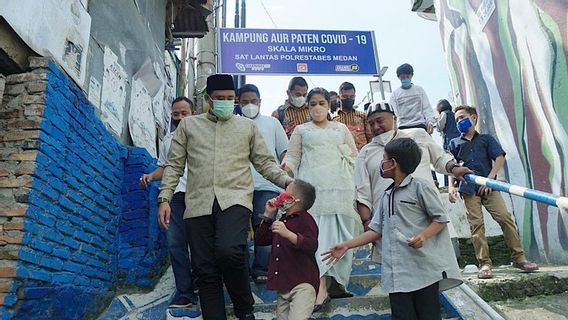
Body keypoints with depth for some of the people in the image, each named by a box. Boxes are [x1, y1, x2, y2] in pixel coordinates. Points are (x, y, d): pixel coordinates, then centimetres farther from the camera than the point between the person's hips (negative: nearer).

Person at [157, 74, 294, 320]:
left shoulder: (248, 126, 15)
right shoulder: (188, 125, 16)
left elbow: (265, 162, 13)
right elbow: (174, 165, 14)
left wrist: (286, 181, -4)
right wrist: (165, 198, 4)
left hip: (235, 199, -2)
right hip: (199, 204, 2)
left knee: (229, 251, -25)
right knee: (205, 269, 1)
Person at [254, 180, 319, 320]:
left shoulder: (305, 219, -9)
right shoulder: (282, 221, 17)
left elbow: (311, 246, -24)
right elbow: (260, 240, 18)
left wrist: (288, 234, -37)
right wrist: (268, 215, 10)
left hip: (302, 284, -8)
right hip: (283, 286, 8)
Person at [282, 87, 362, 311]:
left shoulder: (341, 128, 20)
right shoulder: (301, 130, 17)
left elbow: (354, 155, 20)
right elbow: (292, 155, 6)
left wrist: (343, 155, 2)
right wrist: (286, 166, -12)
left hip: (338, 187, 2)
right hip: (311, 188, -1)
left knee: (336, 231, -1)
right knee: (314, 232, -10)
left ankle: (338, 276, 14)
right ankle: (321, 287, -11)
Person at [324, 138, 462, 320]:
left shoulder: (420, 187, -2)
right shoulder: (387, 196, 18)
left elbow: (441, 218, -2)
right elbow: (377, 230, 18)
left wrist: (424, 235, -20)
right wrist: (347, 245, 14)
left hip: (424, 269, -6)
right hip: (397, 273, 6)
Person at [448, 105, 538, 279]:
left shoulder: (486, 139, 16)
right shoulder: (454, 143, 19)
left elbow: (499, 158, 5)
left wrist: (490, 178, -8)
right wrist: (451, 186, 0)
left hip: (489, 187, 0)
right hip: (468, 189, 1)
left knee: (505, 217, -11)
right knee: (476, 225, -6)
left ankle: (519, 258, 0)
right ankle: (484, 264, -4)